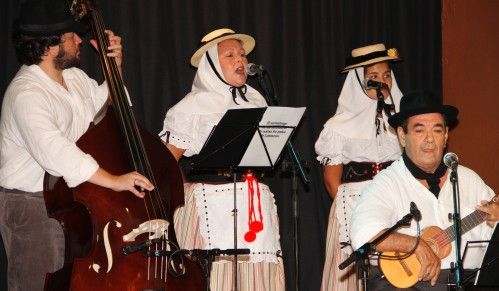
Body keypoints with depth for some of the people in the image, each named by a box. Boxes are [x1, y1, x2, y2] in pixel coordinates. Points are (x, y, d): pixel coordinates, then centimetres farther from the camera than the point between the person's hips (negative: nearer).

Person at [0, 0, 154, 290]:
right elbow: (51, 149, -37)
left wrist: (115, 68, 10)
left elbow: (104, 101, 30)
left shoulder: (75, 77, 8)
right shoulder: (26, 93, -22)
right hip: (31, 208, -9)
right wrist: (113, 180, -41)